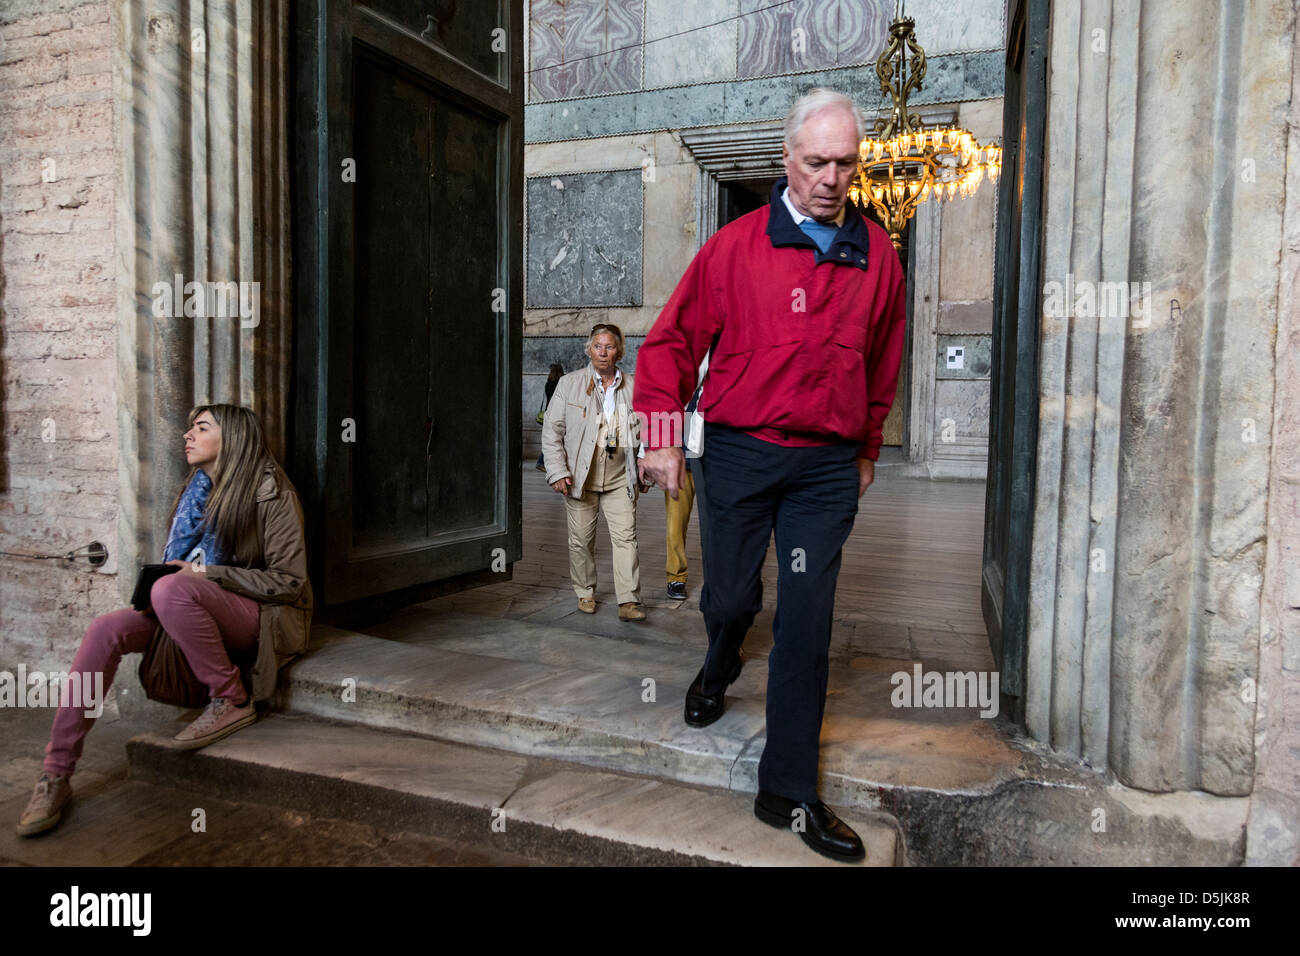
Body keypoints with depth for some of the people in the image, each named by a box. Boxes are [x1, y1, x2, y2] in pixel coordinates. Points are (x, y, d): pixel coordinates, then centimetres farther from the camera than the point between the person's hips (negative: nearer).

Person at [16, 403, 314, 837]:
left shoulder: (269, 493, -10)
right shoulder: (199, 488, 13)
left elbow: (289, 581, -14)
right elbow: (181, 559, 22)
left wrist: (208, 573, -16)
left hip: (263, 618, -7)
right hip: (202, 617, 7)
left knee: (172, 589, -33)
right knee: (105, 629, -15)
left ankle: (232, 701, -19)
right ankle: (56, 775, -12)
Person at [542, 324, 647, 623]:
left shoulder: (633, 386, 7)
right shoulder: (570, 383, 2)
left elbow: (644, 430, 18)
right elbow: (552, 430, 1)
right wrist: (557, 472, -7)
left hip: (620, 478, 1)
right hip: (580, 477, -1)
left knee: (626, 537, -6)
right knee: (581, 539, 7)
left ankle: (628, 602, -3)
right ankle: (585, 593, 26)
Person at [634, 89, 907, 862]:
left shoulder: (878, 257, 6)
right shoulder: (736, 246, -3)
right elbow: (672, 342, 1)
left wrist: (867, 450, 21)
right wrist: (663, 435, -5)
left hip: (827, 466, 2)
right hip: (740, 453, -1)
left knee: (807, 624, 2)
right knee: (731, 599, 10)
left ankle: (790, 792, 15)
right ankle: (720, 668, 49)